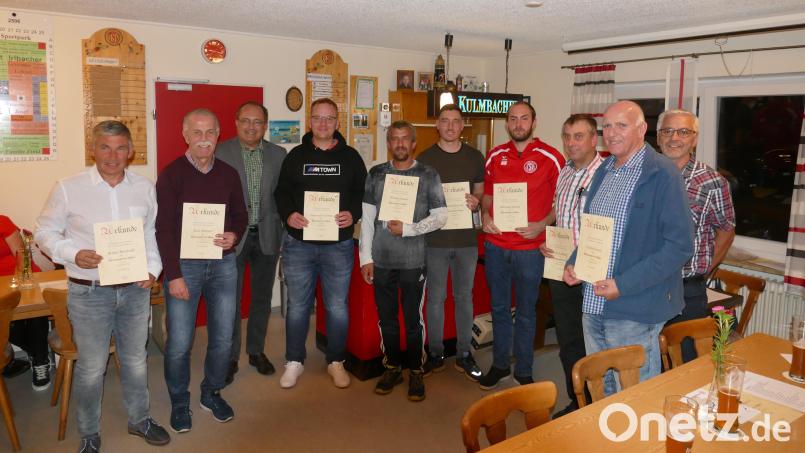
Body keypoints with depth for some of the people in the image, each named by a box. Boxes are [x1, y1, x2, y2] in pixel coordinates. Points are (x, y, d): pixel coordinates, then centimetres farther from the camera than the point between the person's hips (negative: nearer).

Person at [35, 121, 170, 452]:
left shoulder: (144, 188, 2)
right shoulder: (68, 189, -8)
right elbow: (45, 232, 0)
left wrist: (153, 268, -3)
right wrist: (73, 254, -18)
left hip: (136, 289, 3)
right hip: (89, 291, -3)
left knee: (136, 360, 17)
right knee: (91, 368, 7)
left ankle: (139, 419, 37)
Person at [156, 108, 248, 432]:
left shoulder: (229, 174, 6)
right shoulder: (171, 174, -6)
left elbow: (240, 215, 14)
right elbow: (164, 228, -9)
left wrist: (235, 236, -9)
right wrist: (174, 275, -13)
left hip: (223, 264, 4)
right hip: (184, 265, -3)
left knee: (223, 338, 10)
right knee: (179, 342, 2)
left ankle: (212, 393, 32)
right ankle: (179, 403, 24)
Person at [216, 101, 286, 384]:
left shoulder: (278, 154, 4)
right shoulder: (221, 153, -4)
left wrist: (282, 232, 2)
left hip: (267, 235, 3)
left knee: (262, 297, 13)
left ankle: (257, 351, 30)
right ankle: (230, 357, 19)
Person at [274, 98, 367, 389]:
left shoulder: (350, 156, 6)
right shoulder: (296, 155, 7)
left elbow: (363, 192, 6)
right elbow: (281, 191, 8)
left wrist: (353, 214, -12)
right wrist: (288, 214, -11)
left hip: (339, 245, 0)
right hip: (299, 244, 1)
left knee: (338, 307, 8)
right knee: (297, 306, 9)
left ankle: (336, 361, 25)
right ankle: (294, 361, 25)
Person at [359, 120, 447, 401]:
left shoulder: (428, 175, -1)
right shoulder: (376, 174, 6)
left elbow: (440, 216, -3)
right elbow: (367, 217, 7)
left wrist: (407, 229, -15)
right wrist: (366, 257, 2)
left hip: (413, 261, -2)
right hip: (382, 259, 3)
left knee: (413, 320, 5)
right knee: (386, 318, 12)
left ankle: (416, 372, 21)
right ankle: (392, 367, 29)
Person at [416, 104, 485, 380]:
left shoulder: (475, 157, 6)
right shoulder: (424, 158, 1)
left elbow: (481, 193, 12)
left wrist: (476, 202, -9)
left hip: (466, 238, 2)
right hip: (435, 238, -1)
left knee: (464, 297, 10)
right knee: (436, 297, 6)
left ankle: (463, 354, 22)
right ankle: (436, 354, 20)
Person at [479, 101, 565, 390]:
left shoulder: (550, 157, -5)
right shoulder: (495, 155, 6)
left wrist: (542, 224, -16)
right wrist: (485, 215, -2)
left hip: (530, 248, -3)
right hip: (496, 245, 4)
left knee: (526, 312, 10)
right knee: (499, 308, 15)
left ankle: (523, 372, 25)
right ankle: (499, 364, 32)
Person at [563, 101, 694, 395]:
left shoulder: (662, 175, -12)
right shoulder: (603, 172, 11)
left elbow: (680, 246, -17)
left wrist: (623, 285, -21)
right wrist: (574, 263, 2)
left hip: (634, 310, -7)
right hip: (592, 305, 7)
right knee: (601, 390, 20)